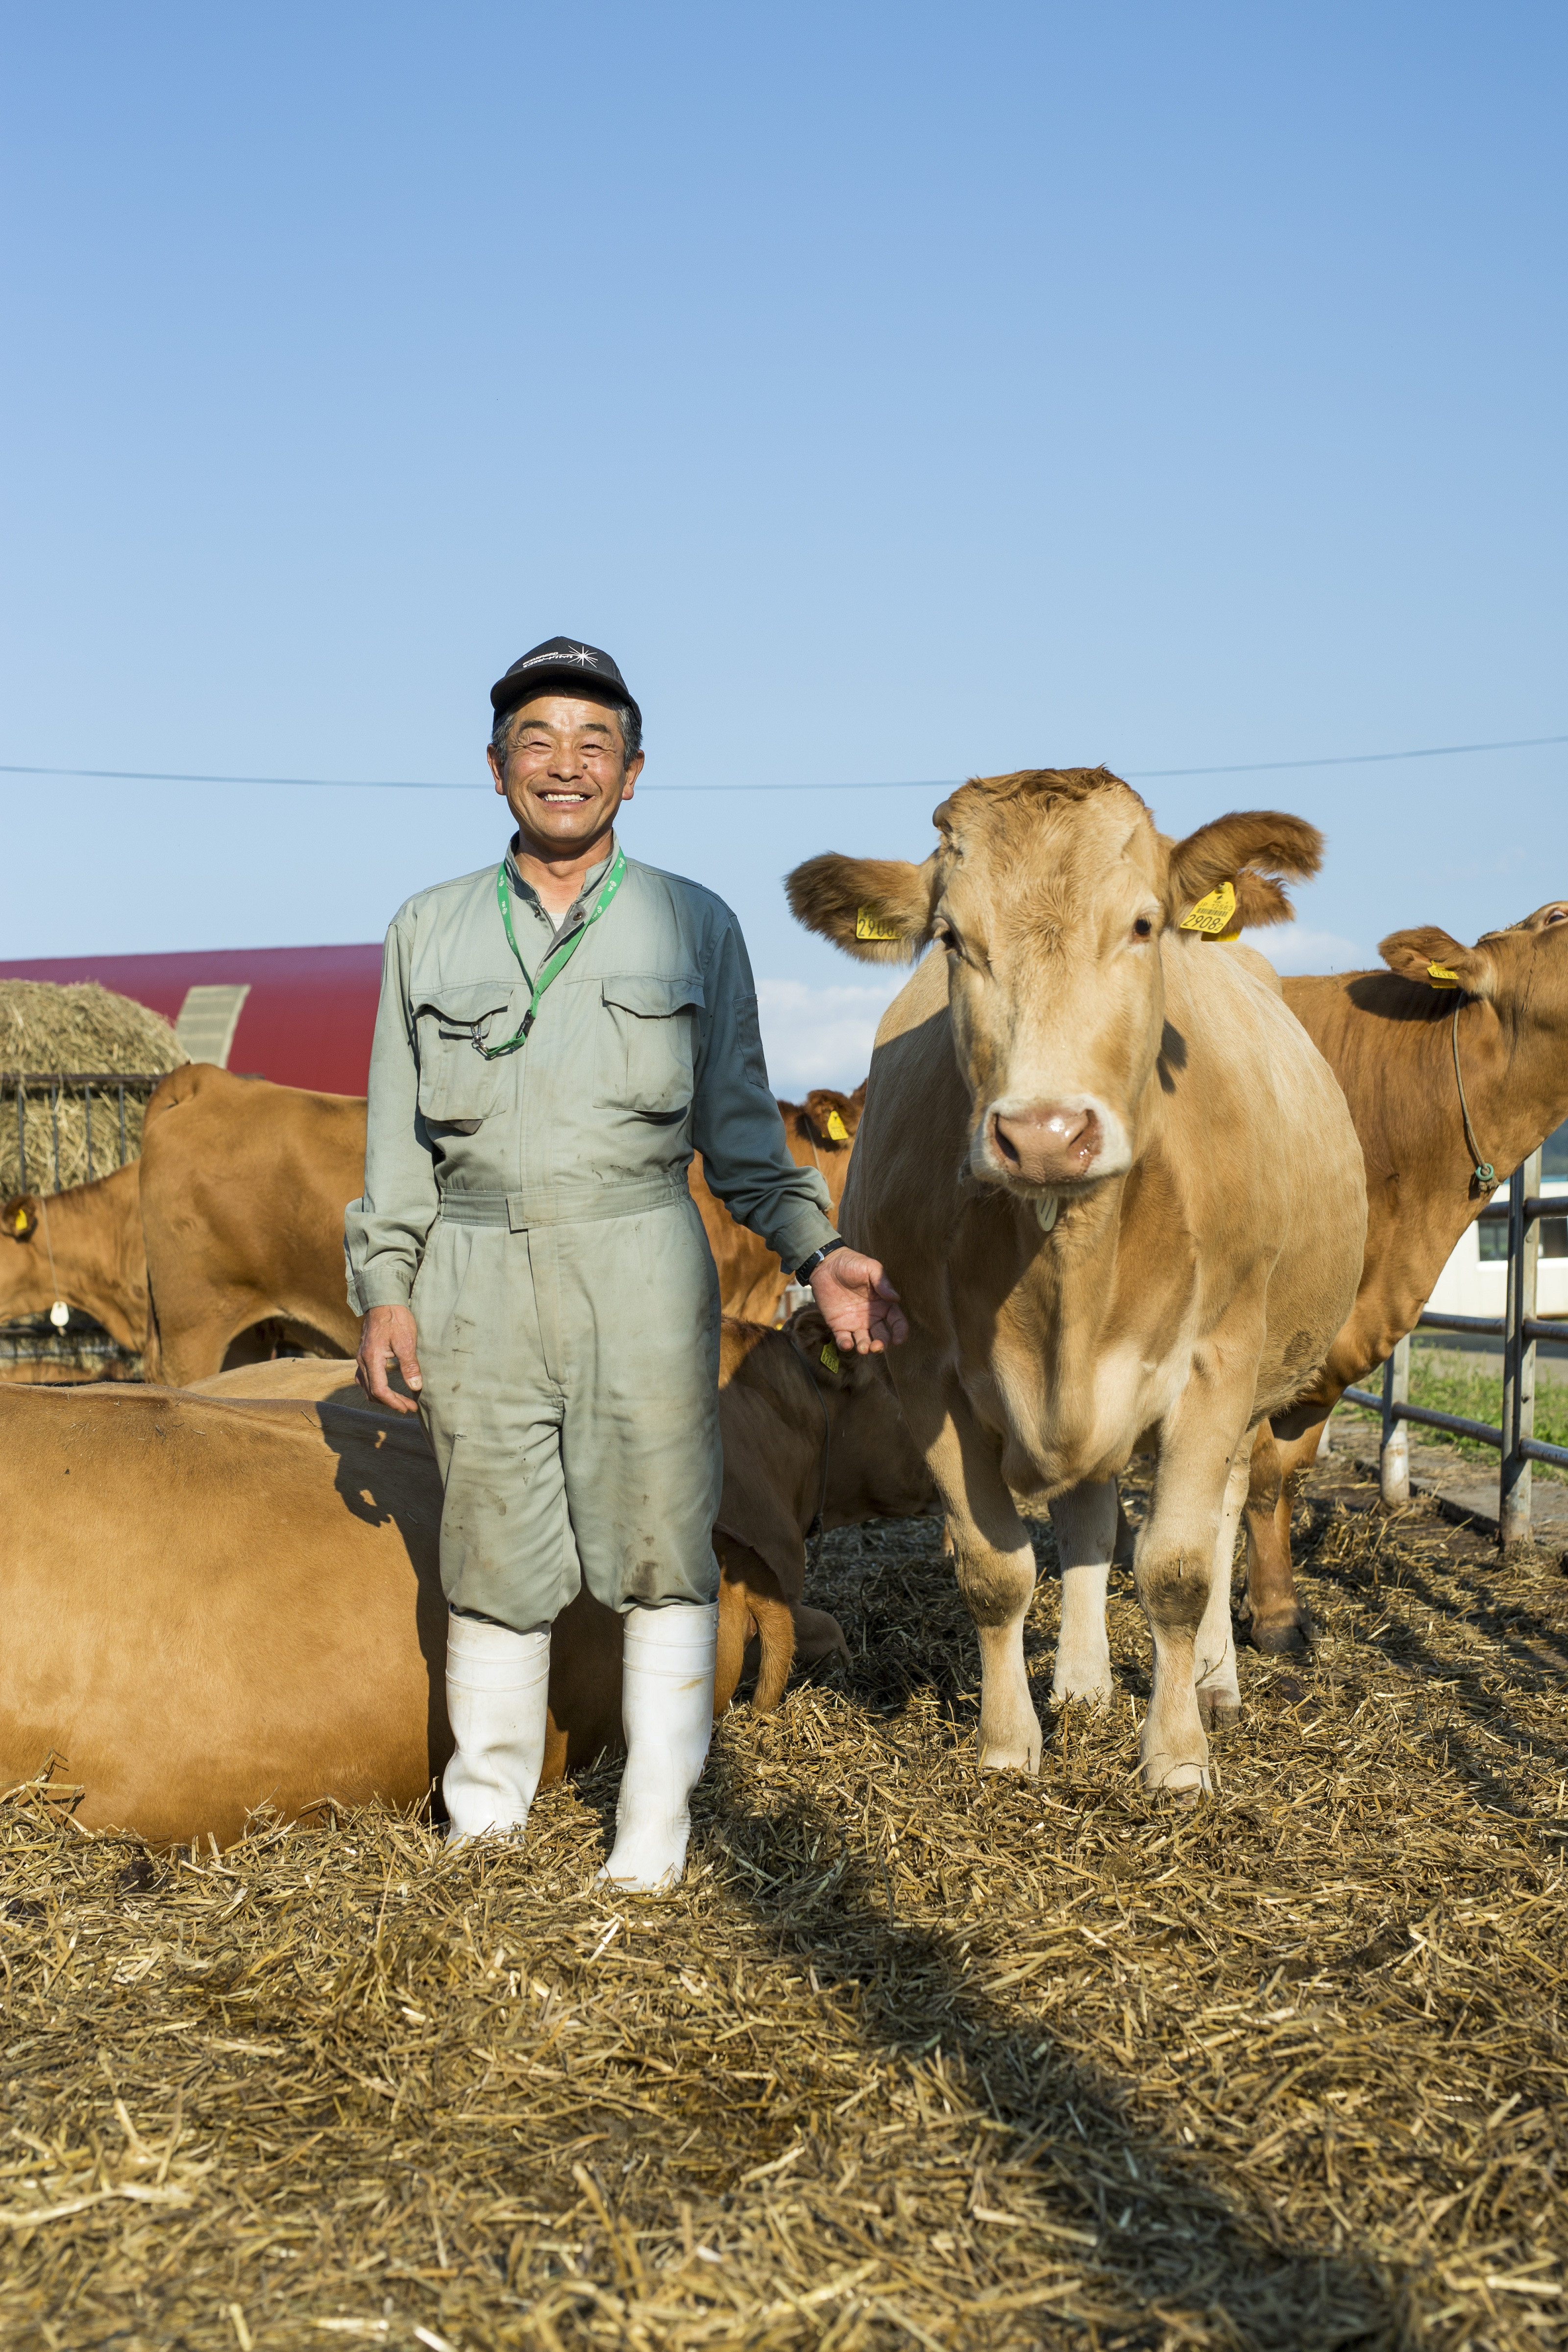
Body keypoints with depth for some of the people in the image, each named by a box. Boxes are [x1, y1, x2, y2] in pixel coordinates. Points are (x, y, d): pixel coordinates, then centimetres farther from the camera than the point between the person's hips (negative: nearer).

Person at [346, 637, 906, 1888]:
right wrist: (385, 1287, 3)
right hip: (478, 1272, 1)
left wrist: (819, 1252, -3)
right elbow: (400, 1132, 10)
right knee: (494, 1556, 7)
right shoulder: (430, 930, 9)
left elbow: (738, 1121, 8)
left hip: (642, 1267, -1)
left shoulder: (694, 925, 5)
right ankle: (484, 1826, 22)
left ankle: (655, 1828, 14)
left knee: (659, 1549, 1)